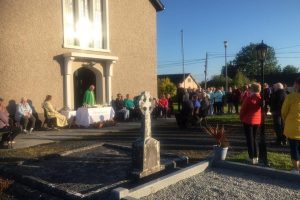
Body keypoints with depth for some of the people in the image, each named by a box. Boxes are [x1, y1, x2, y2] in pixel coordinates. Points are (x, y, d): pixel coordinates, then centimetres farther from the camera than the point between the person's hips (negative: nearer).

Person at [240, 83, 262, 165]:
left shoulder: (249, 98, -15)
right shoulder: (261, 98, -2)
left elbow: (243, 109, -10)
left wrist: (241, 117, 5)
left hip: (248, 120, -5)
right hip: (257, 120, 5)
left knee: (249, 139, 4)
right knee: (254, 138, 17)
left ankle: (252, 158, 4)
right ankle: (255, 157, 19)